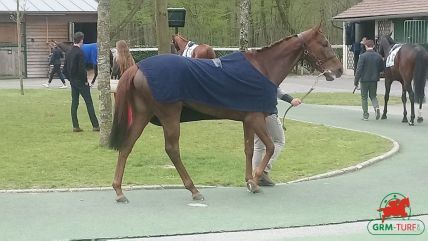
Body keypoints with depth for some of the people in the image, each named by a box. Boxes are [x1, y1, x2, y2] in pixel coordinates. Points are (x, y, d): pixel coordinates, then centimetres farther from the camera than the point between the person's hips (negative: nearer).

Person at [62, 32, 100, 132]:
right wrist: (85, 80, -9)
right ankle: (95, 125, -2)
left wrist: (70, 79, 17)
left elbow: (65, 69, 11)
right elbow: (82, 69, -20)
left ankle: (75, 126, 8)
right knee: (89, 103, -3)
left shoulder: (68, 53, 8)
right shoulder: (80, 52, -16)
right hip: (81, 81, -7)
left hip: (72, 82, 7)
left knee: (74, 103, 8)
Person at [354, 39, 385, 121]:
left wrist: (356, 81, -9)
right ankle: (376, 107, -10)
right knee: (373, 96, 17)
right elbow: (382, 68, 8)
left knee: (364, 97, 9)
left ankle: (365, 115, 10)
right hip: (374, 80, 3)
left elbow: (359, 69, -14)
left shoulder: (363, 56, -13)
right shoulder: (378, 56, -1)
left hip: (364, 80, -3)